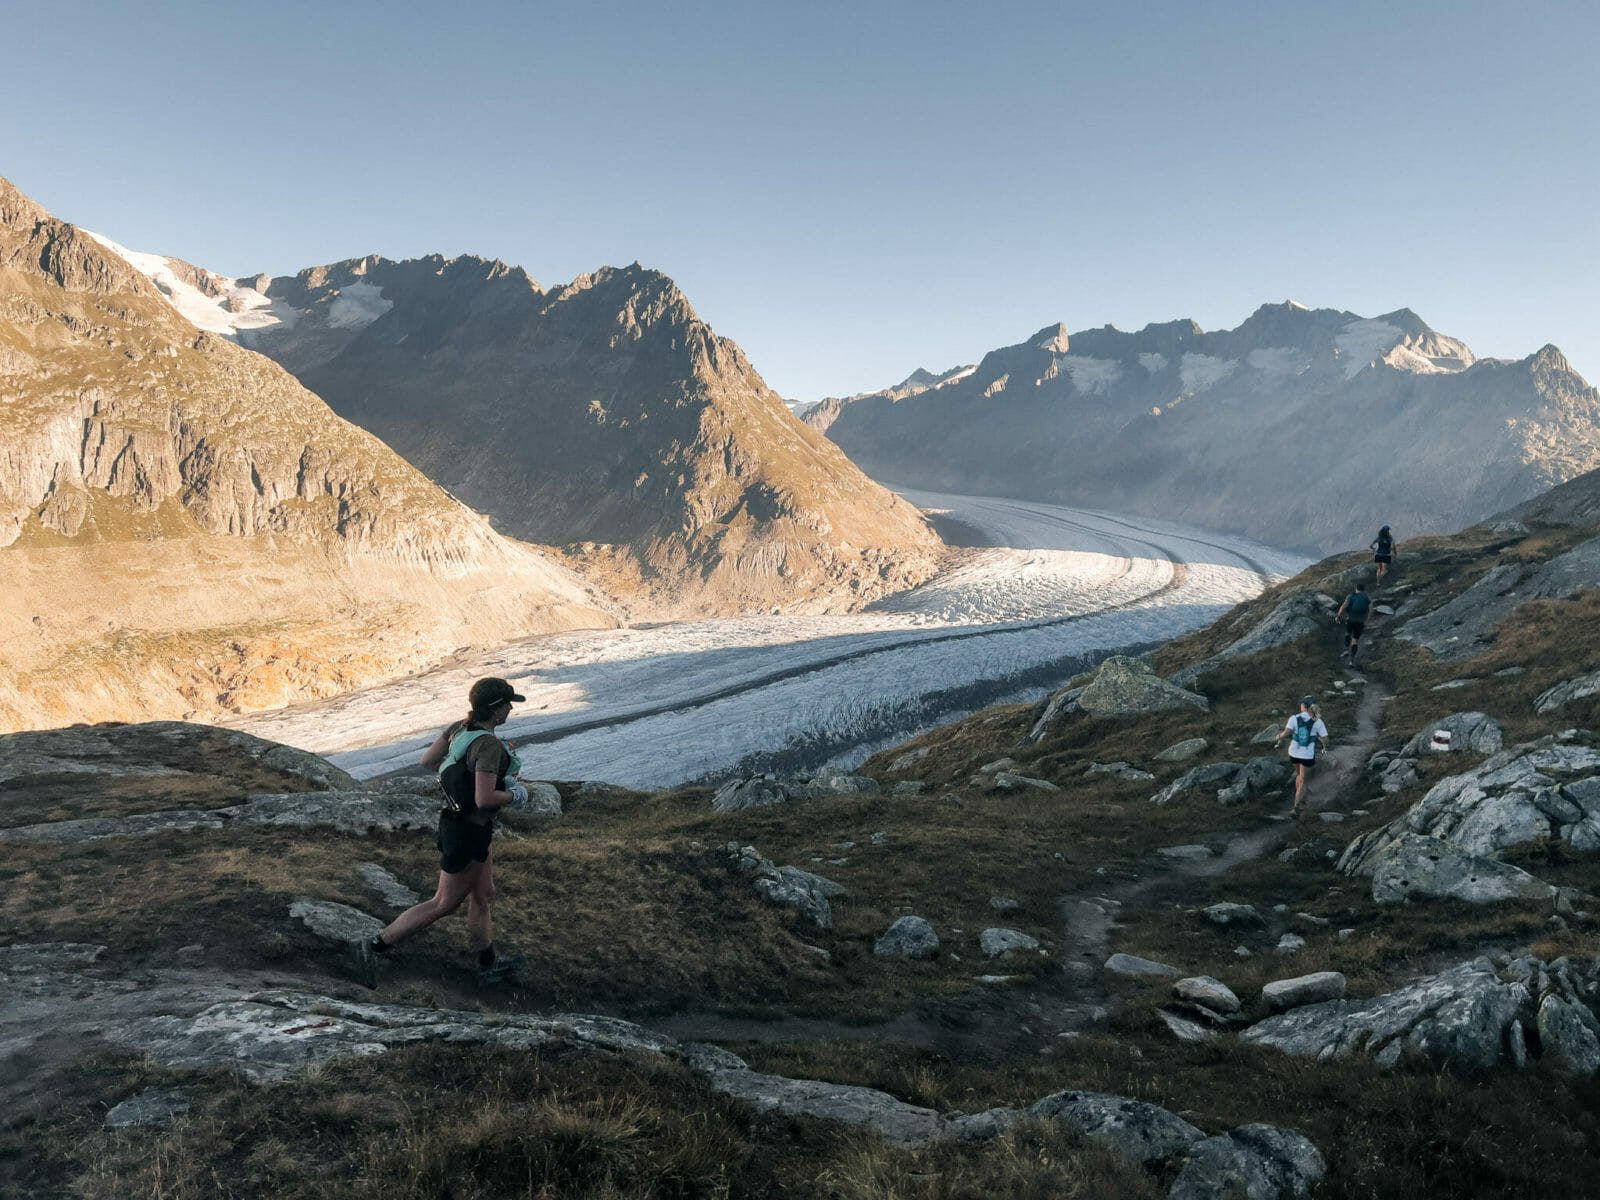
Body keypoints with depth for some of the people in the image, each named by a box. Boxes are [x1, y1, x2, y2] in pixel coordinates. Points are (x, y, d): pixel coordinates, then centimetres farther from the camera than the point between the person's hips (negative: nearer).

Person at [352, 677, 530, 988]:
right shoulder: (489, 744, -28)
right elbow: (484, 799, -31)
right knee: (444, 905, 6)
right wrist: (516, 795, -12)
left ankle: (489, 965, 37)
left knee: (483, 896, 21)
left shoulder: (461, 726, -2)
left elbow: (427, 760, 7)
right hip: (469, 833, -9)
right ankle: (373, 946, 9)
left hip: (455, 819, 9)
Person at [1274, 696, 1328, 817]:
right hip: (1308, 755, -2)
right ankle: (1296, 808, -4)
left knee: (1300, 775, 29)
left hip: (1294, 753, 2)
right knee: (1303, 782, 9)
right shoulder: (1318, 722, -9)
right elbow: (1325, 740, -9)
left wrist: (1277, 738, -1)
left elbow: (1286, 733, -21)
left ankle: (1301, 803, 34)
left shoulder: (1294, 718, -9)